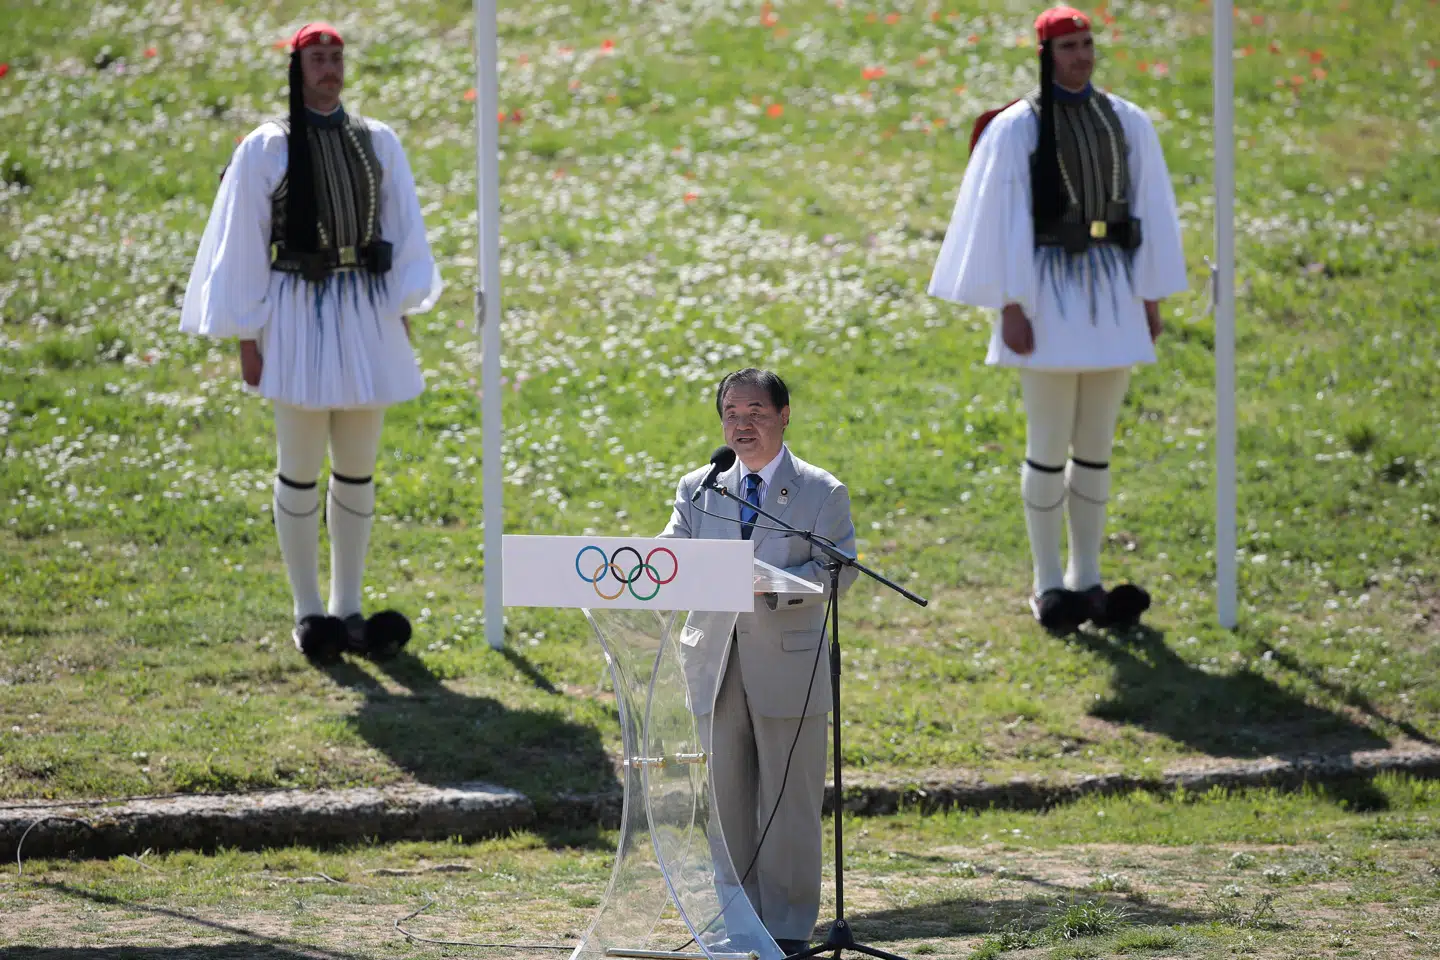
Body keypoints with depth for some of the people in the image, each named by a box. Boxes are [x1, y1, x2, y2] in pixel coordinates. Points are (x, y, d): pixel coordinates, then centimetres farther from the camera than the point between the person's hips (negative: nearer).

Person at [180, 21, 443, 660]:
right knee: (301, 470, 0)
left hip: (366, 317, 3)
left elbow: (404, 230, 11)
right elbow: (243, 244, -1)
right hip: (298, 318, -3)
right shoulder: (265, 150, -2)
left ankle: (348, 608, 16)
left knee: (358, 470, 8)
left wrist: (402, 309, 3)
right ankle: (307, 612, 9)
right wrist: (247, 336, -4)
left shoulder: (378, 143, 8)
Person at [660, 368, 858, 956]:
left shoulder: (822, 493, 1)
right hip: (716, 668, 4)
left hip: (788, 666, -3)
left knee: (789, 802, 1)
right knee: (725, 799, 7)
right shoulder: (698, 489, 11)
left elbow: (839, 569, -9)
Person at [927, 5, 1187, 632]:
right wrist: (1011, 308, -12)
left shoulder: (1127, 123, 7)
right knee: (1049, 444, -3)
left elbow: (1149, 212, 11)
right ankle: (1047, 586, 5)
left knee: (1096, 445, 9)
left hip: (1111, 294, 4)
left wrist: (1152, 296, 8)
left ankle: (1085, 579, 16)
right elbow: (1003, 220, -7)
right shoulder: (1017, 128, -5)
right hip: (1049, 291, -4)